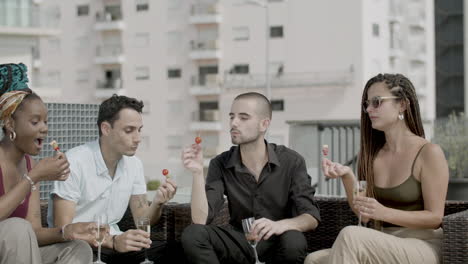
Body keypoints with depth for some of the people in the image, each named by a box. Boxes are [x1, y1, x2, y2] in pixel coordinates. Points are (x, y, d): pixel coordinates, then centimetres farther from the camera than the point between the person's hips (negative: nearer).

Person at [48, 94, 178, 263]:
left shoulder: (134, 164, 3)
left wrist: (158, 203, -18)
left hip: (112, 242, 7)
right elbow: (63, 229, -21)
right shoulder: (74, 163, -17)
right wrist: (113, 242, -34)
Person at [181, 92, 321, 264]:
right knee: (192, 235, -26)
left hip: (276, 245, -2)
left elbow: (311, 218, -14)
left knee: (293, 241, -37)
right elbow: (200, 219, -15)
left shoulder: (291, 162, -9)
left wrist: (280, 225, -36)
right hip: (239, 243, 2)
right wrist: (198, 173, -28)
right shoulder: (221, 164, -5)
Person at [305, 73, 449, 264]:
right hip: (384, 245, 5)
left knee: (350, 235, -31)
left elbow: (435, 217, -7)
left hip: (421, 247, -4)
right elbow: (364, 214, 9)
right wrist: (347, 176, -7)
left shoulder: (429, 153, -6)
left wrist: (385, 213, -21)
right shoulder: (373, 154, 11)